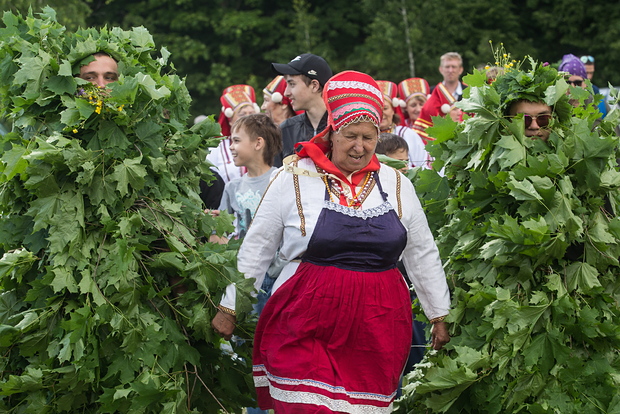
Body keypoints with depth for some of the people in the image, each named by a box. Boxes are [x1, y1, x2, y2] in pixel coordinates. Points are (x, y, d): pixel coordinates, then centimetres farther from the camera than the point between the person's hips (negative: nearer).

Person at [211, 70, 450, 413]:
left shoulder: (396, 185, 11)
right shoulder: (295, 179, 2)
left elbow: (423, 255, 19)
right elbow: (255, 249, 8)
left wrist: (440, 316, 20)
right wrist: (229, 307, 9)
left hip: (378, 330, 3)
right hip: (306, 326, -3)